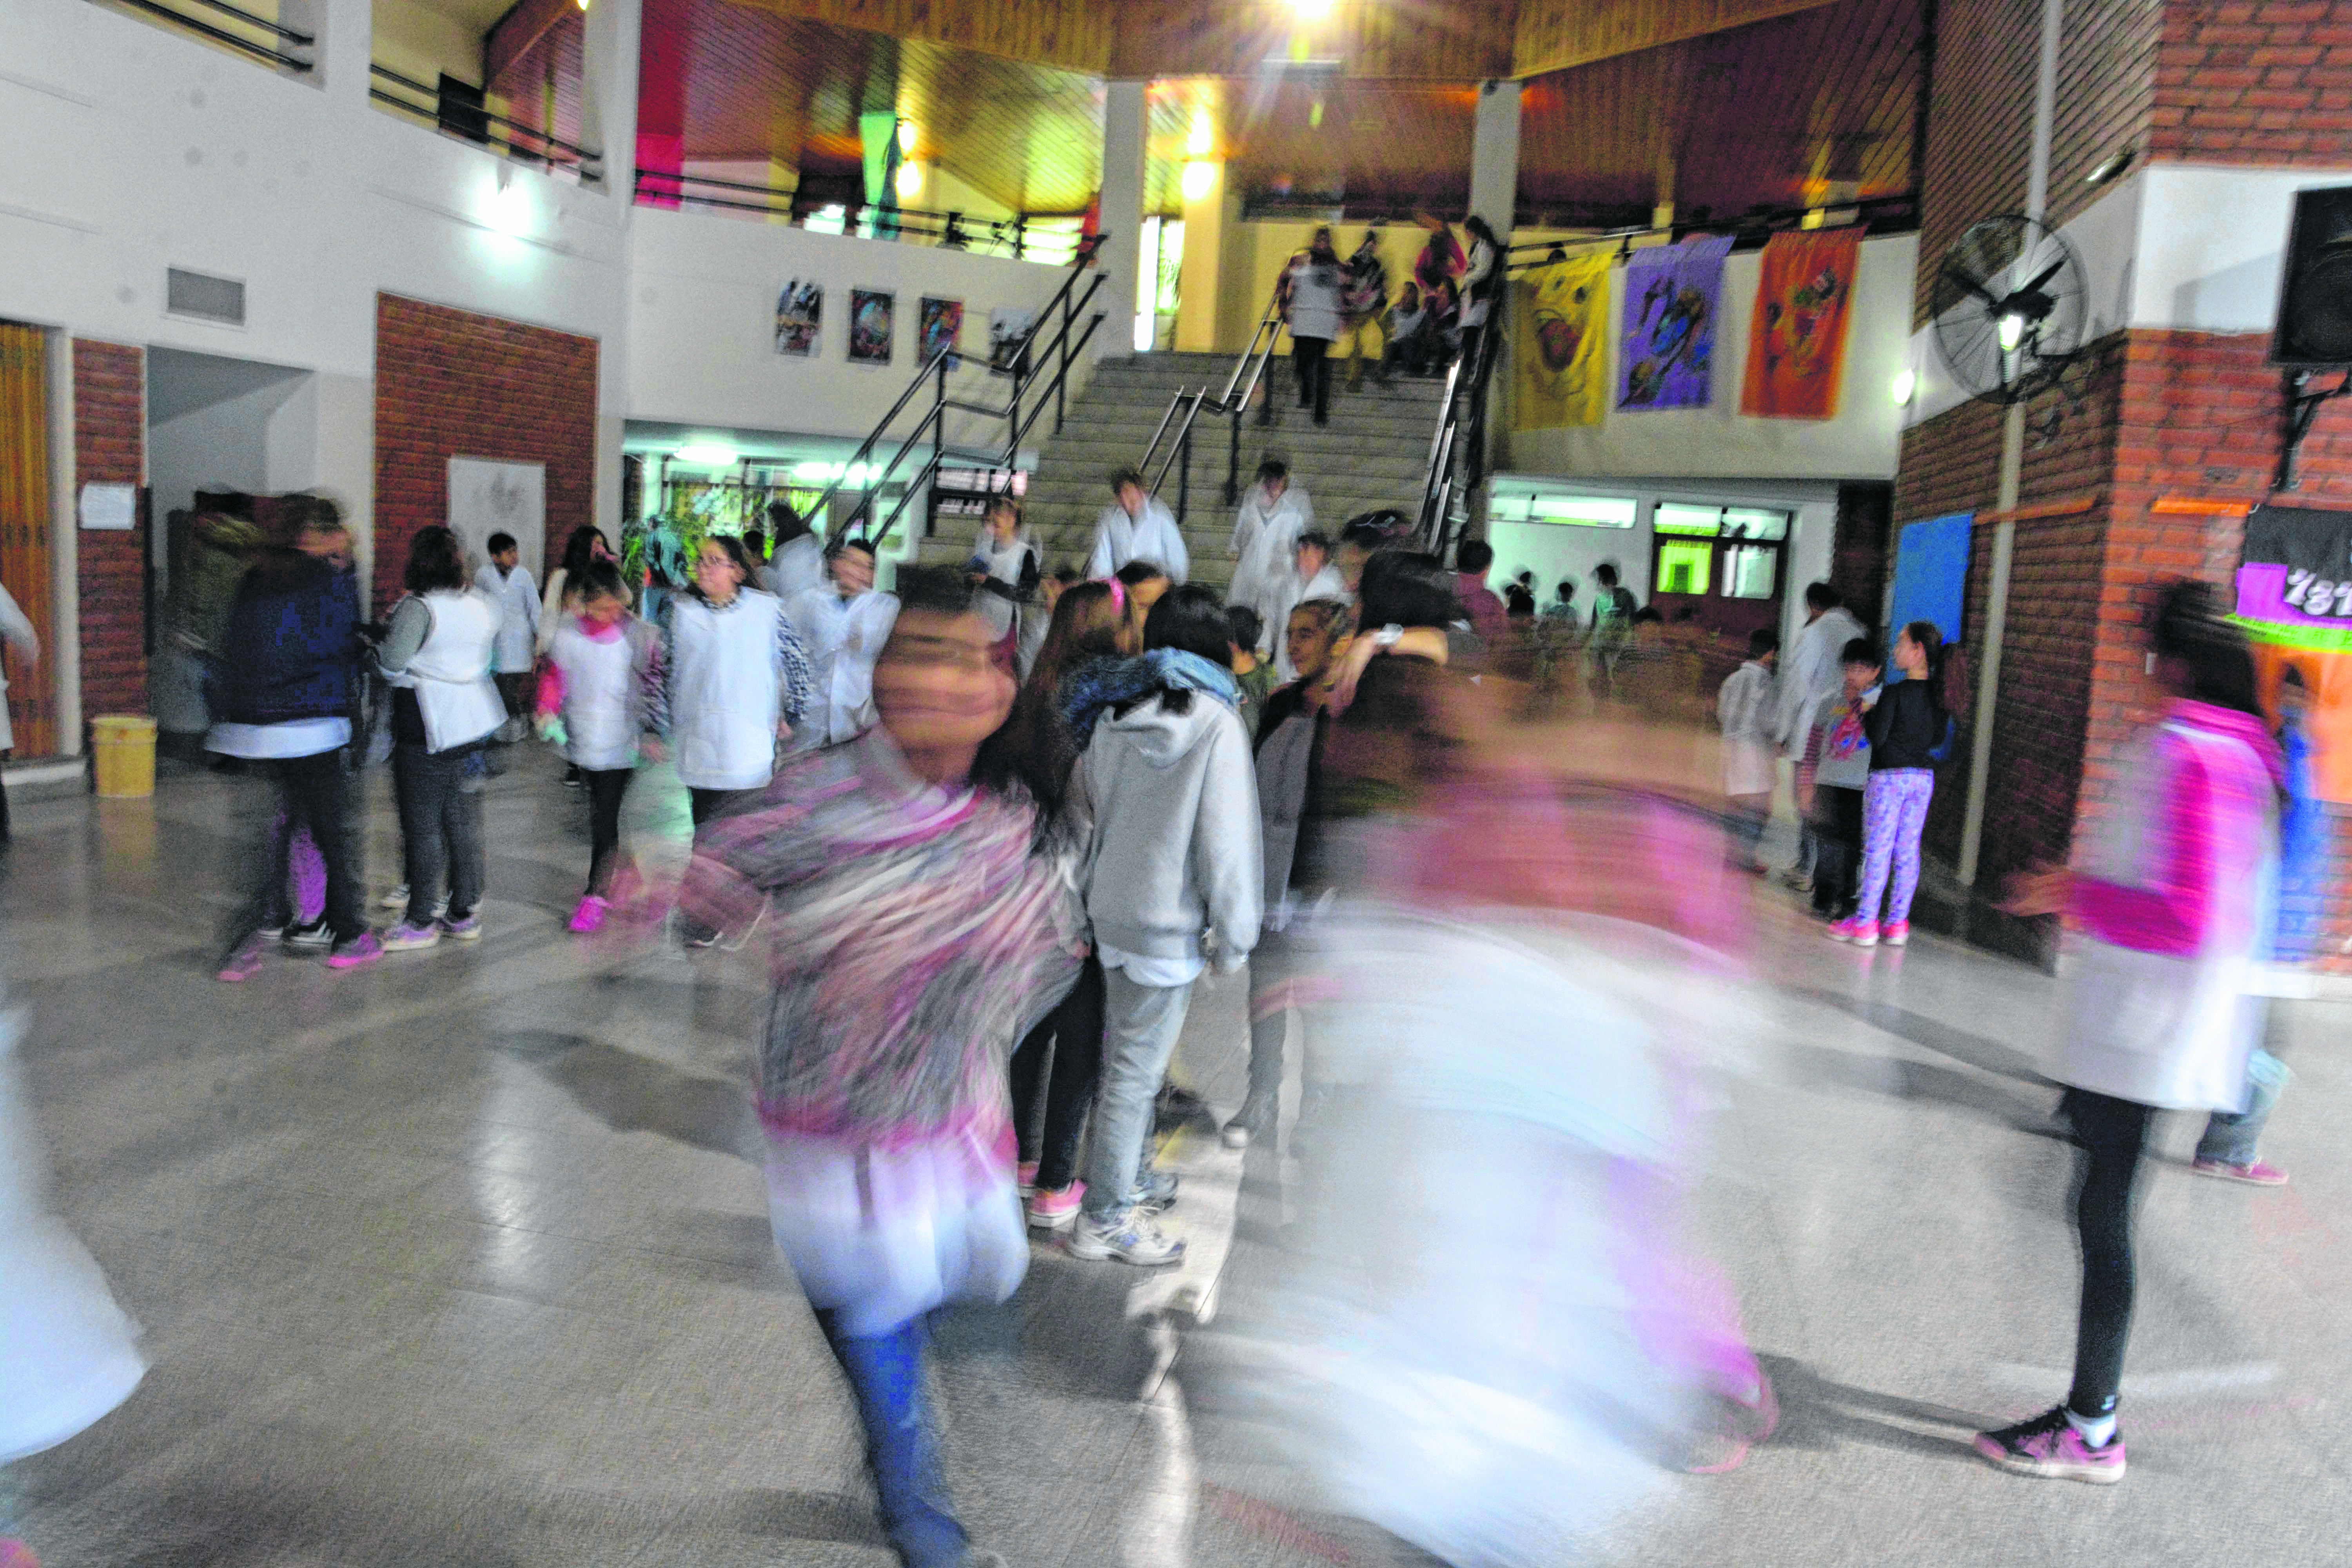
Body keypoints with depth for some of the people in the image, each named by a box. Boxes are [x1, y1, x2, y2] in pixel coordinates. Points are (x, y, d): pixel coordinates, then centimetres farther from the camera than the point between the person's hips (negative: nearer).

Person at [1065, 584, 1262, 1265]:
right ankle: (1106, 1217, 13)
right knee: (1136, 1069, 3)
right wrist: (1234, 933, -6)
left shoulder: (1112, 714, 3)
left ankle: (1133, 1175, 38)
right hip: (1169, 921, -7)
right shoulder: (1214, 722, -15)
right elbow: (1225, 837, -15)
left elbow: (1094, 804, 11)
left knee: (1129, 1055, 21)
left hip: (1111, 909, 7)